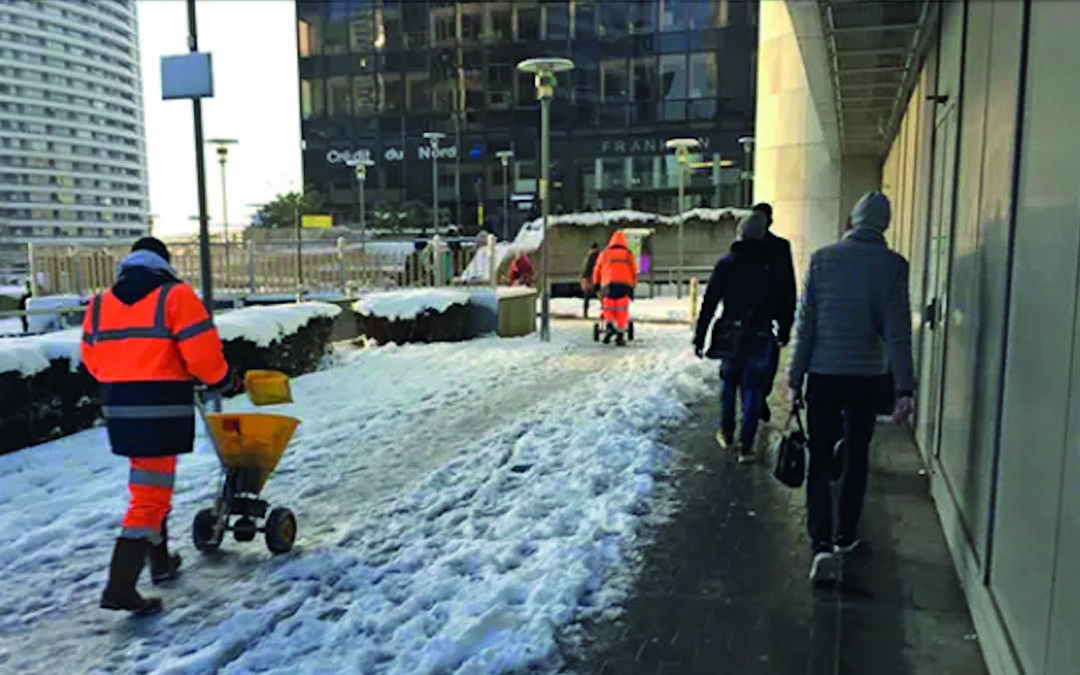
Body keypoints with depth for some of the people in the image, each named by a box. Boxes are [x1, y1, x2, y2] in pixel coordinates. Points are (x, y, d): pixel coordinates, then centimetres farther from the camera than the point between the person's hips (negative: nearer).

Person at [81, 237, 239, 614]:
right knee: (150, 494, -1)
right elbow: (202, 352, -14)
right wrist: (224, 382, 3)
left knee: (149, 486, 22)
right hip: (162, 409, -7)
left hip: (119, 409, 7)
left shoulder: (101, 303, 11)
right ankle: (120, 586, -4)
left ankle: (160, 562, 34)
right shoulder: (175, 296, -8)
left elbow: (92, 358, 14)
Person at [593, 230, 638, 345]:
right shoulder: (628, 254, 16)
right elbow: (634, 271, 13)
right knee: (622, 312, 3)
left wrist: (596, 284, 24)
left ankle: (608, 325, -18)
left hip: (608, 284, 0)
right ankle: (620, 335, -2)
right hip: (624, 284, 0)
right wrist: (632, 286, 18)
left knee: (607, 309, 8)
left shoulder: (604, 253, 16)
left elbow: (597, 269, 15)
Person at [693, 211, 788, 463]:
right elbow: (781, 305, 3)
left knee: (729, 383, 19)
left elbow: (709, 303, -4)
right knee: (753, 390, 4)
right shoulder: (772, 268, -1)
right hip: (760, 337, -1)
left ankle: (727, 433, 28)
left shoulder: (726, 264, -2)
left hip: (730, 336, 1)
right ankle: (746, 446, 2)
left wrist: (700, 336, -1)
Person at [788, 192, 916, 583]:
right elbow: (898, 331, -10)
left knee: (820, 459, 5)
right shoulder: (893, 265, -5)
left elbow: (805, 324, -2)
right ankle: (845, 536, 27)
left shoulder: (822, 259, -2)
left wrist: (795, 378, 3)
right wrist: (904, 388, -9)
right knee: (856, 457, 17)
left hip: (823, 374, 0)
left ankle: (822, 544, -8)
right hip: (867, 377, 0)